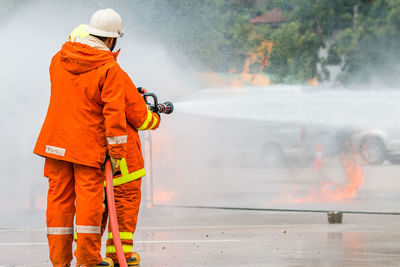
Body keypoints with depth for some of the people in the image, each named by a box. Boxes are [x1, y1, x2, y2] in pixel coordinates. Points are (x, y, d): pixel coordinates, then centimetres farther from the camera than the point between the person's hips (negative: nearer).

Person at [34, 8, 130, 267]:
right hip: (89, 144, -5)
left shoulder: (59, 59, 6)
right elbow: (114, 112, -15)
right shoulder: (110, 69, -12)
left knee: (59, 196, 8)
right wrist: (117, 151, -10)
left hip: (57, 139, 5)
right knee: (89, 197, -1)